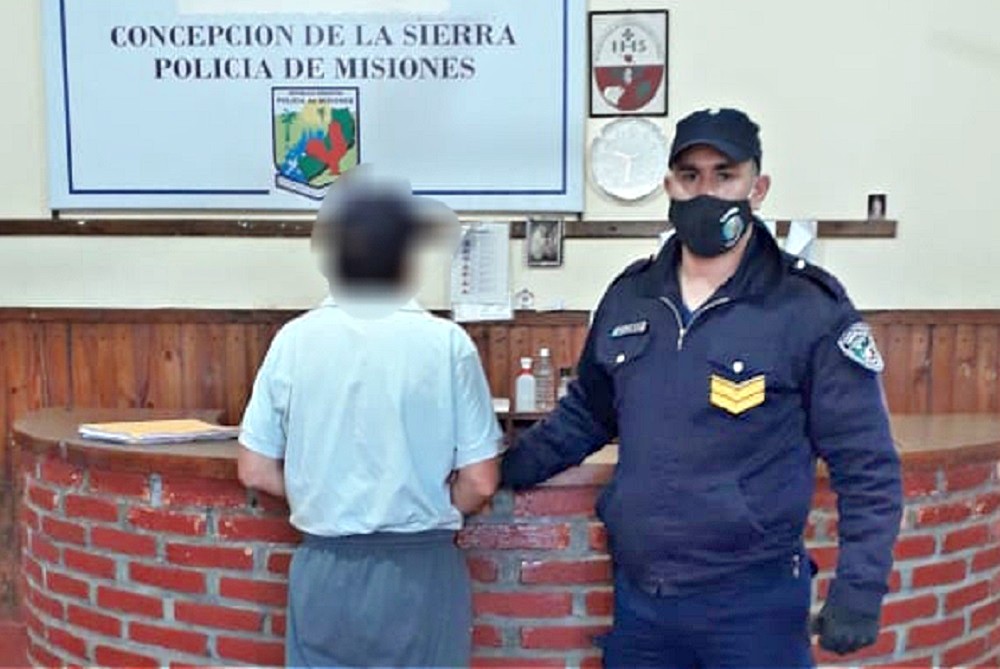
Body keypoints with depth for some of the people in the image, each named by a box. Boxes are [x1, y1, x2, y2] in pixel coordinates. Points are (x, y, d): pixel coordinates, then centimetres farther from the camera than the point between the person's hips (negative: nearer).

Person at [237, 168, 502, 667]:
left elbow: (256, 472, 1)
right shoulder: (446, 342, -10)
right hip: (420, 570, -2)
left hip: (324, 569, 2)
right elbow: (479, 483, -8)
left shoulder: (294, 340, -4)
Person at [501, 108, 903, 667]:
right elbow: (586, 413, 17)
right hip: (638, 595, 5)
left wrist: (860, 590, -14)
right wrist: (500, 471, 12)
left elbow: (867, 468, -9)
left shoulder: (811, 308, -10)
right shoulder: (629, 295, 4)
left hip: (754, 602, -4)